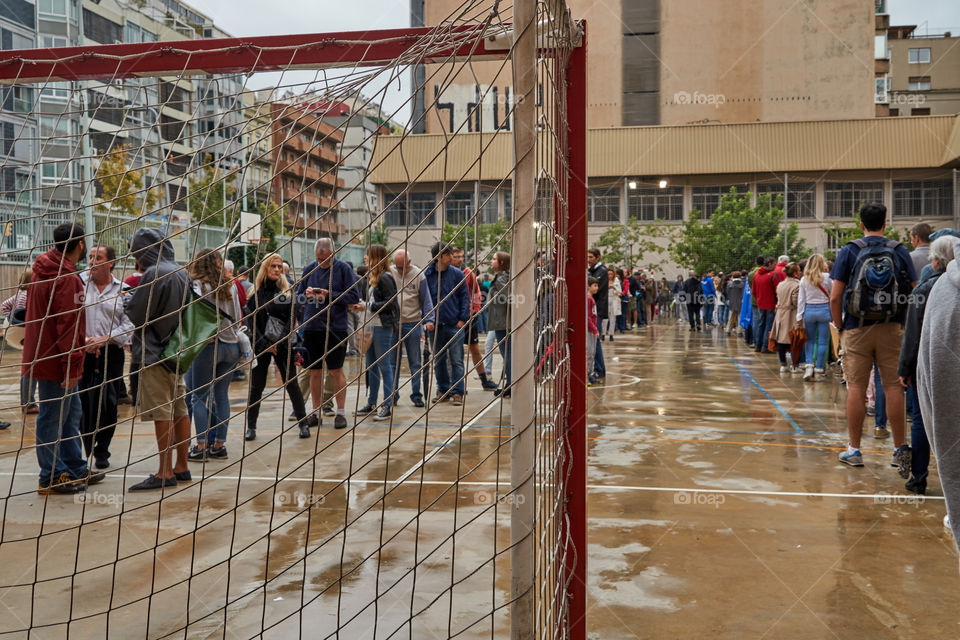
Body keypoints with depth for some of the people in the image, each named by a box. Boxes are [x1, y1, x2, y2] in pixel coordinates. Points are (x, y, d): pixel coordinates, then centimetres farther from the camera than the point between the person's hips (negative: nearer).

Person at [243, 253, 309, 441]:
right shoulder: (255, 293, 5)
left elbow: (292, 318, -2)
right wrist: (264, 344, -9)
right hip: (260, 346, 1)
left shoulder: (288, 291, 5)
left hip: (284, 346, -1)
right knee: (256, 386, 4)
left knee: (291, 384, 1)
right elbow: (251, 322, 1)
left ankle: (303, 423, 10)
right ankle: (251, 426, 14)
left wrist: (280, 343, -12)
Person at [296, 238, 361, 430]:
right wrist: (306, 294, -8)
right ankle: (316, 412, 19)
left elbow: (354, 296, -7)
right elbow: (298, 296, 14)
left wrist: (330, 295, -15)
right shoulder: (309, 269, 9)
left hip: (335, 327, -4)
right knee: (314, 371, 8)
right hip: (311, 326, 4)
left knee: (336, 371, 1)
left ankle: (341, 412, 11)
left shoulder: (343, 268, -3)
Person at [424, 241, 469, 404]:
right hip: (434, 326, 2)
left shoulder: (457, 274, 1)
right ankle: (443, 390, 22)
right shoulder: (426, 276, 2)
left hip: (454, 324, -2)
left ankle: (457, 392, 3)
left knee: (456, 360, -2)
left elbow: (465, 297, 3)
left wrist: (463, 319, -5)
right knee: (438, 361, 11)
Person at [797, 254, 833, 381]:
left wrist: (799, 316, 7)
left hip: (809, 310, 3)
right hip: (824, 310, -2)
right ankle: (819, 369, 6)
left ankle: (808, 364, -1)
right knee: (823, 341, 5)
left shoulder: (804, 279, 1)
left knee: (810, 340, 14)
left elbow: (801, 299, 3)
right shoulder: (826, 277, -7)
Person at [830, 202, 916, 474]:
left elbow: (835, 297, -5)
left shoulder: (849, 251, -1)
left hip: (857, 329, -1)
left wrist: (840, 328, 5)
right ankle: (900, 448, 8)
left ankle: (854, 449, 9)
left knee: (856, 388, 3)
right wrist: (906, 324, 13)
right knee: (893, 387, 5)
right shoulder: (900, 251, 5)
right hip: (892, 329, 1)